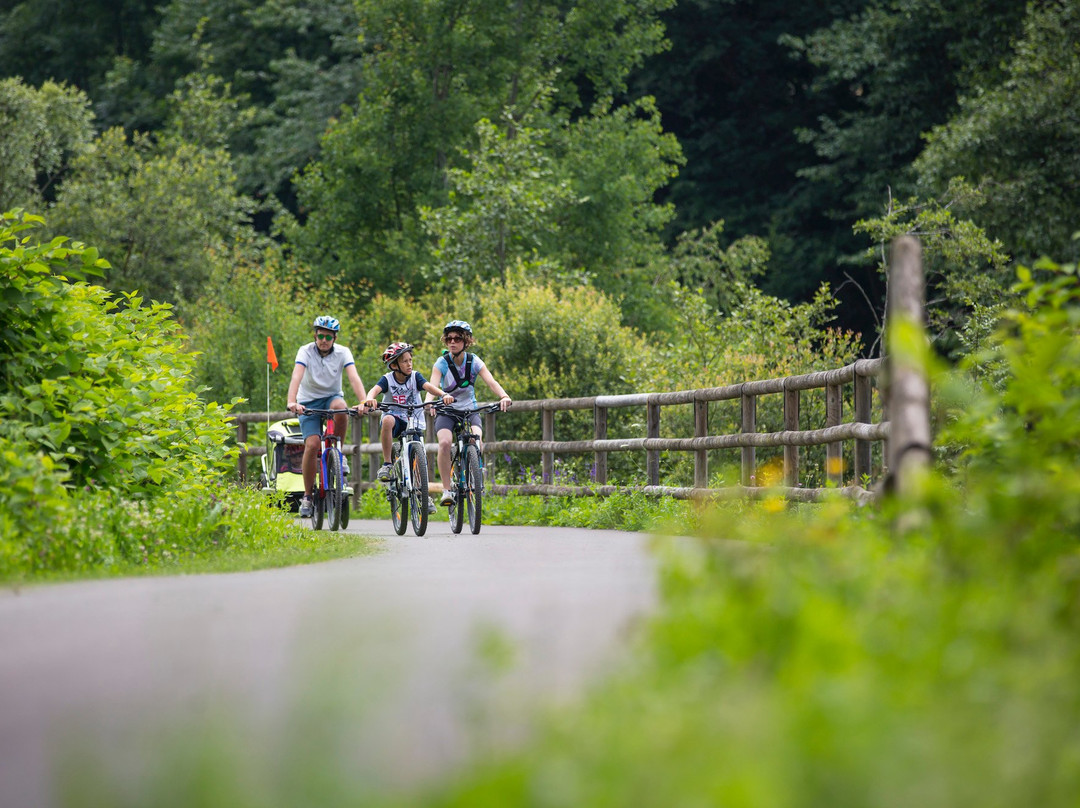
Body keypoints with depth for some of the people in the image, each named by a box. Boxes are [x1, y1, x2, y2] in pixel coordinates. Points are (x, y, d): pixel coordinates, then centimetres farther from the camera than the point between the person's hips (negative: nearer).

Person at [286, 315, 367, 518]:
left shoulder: (343, 352, -11)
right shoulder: (306, 351, -15)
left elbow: (354, 378, -24)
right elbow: (296, 377, -30)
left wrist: (364, 402, -41)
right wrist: (292, 402, -48)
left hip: (331, 396, 1)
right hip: (309, 401, -1)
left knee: (340, 407, -36)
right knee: (312, 444, -20)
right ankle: (307, 495, -6)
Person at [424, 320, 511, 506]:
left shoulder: (474, 361, -7)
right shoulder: (442, 363, -11)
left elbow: (491, 382, -20)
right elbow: (433, 386, -26)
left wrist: (504, 396, -42)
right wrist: (430, 402, -49)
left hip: (470, 411, 1)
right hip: (446, 412, -1)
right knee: (445, 442, -29)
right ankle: (447, 490, -22)